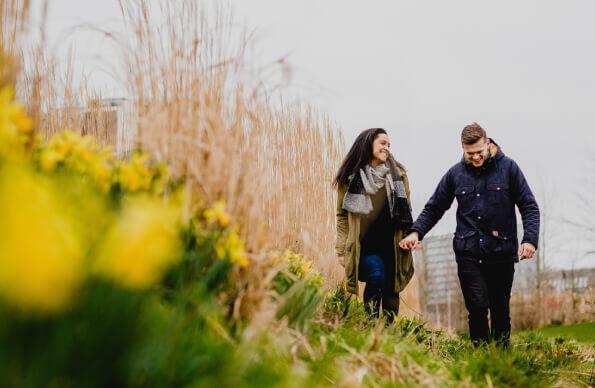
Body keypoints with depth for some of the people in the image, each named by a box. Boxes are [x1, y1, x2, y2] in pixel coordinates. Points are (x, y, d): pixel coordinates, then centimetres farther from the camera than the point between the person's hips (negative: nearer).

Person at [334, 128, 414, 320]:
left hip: (391, 244, 3)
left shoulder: (397, 173, 7)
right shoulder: (350, 177, 0)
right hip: (364, 245, -3)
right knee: (376, 275, -27)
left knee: (390, 292, 2)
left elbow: (405, 210, 12)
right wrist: (342, 250, -2)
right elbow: (342, 215, 3)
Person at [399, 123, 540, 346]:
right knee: (477, 307, -10)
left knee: (501, 311, 7)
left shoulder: (508, 168, 2)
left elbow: (529, 207, 2)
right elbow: (434, 208, 14)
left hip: (502, 253, -1)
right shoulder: (455, 174, 7)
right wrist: (416, 232, -2)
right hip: (468, 254, 1)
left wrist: (530, 239, -13)